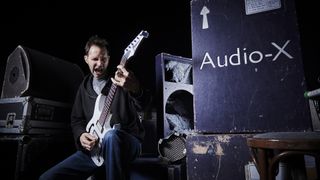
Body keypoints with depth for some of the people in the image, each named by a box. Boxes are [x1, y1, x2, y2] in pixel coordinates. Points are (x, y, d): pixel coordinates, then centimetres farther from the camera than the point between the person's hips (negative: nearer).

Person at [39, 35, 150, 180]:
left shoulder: (121, 79, -4)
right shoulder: (84, 87, 14)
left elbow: (143, 104, -22)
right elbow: (76, 119, 18)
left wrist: (135, 89, -46)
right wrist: (81, 135, -5)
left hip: (128, 142, -4)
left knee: (111, 136, -40)